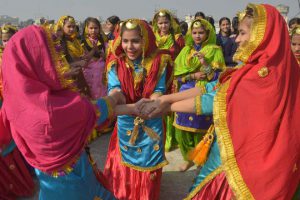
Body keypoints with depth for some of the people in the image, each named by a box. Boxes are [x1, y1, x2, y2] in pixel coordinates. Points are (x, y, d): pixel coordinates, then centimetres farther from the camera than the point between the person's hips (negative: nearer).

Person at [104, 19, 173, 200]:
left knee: (148, 168, 14)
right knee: (124, 167, 16)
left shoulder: (159, 61, -9)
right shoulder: (116, 63, -7)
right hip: (125, 123, 1)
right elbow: (115, 90, -19)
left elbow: (159, 91, -13)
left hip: (152, 124, -1)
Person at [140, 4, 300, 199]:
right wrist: (166, 98, -9)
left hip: (238, 163, -7)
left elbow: (216, 100, -22)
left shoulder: (266, 74, -22)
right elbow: (213, 88, -2)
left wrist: (166, 107, -14)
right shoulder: (254, 68, 4)